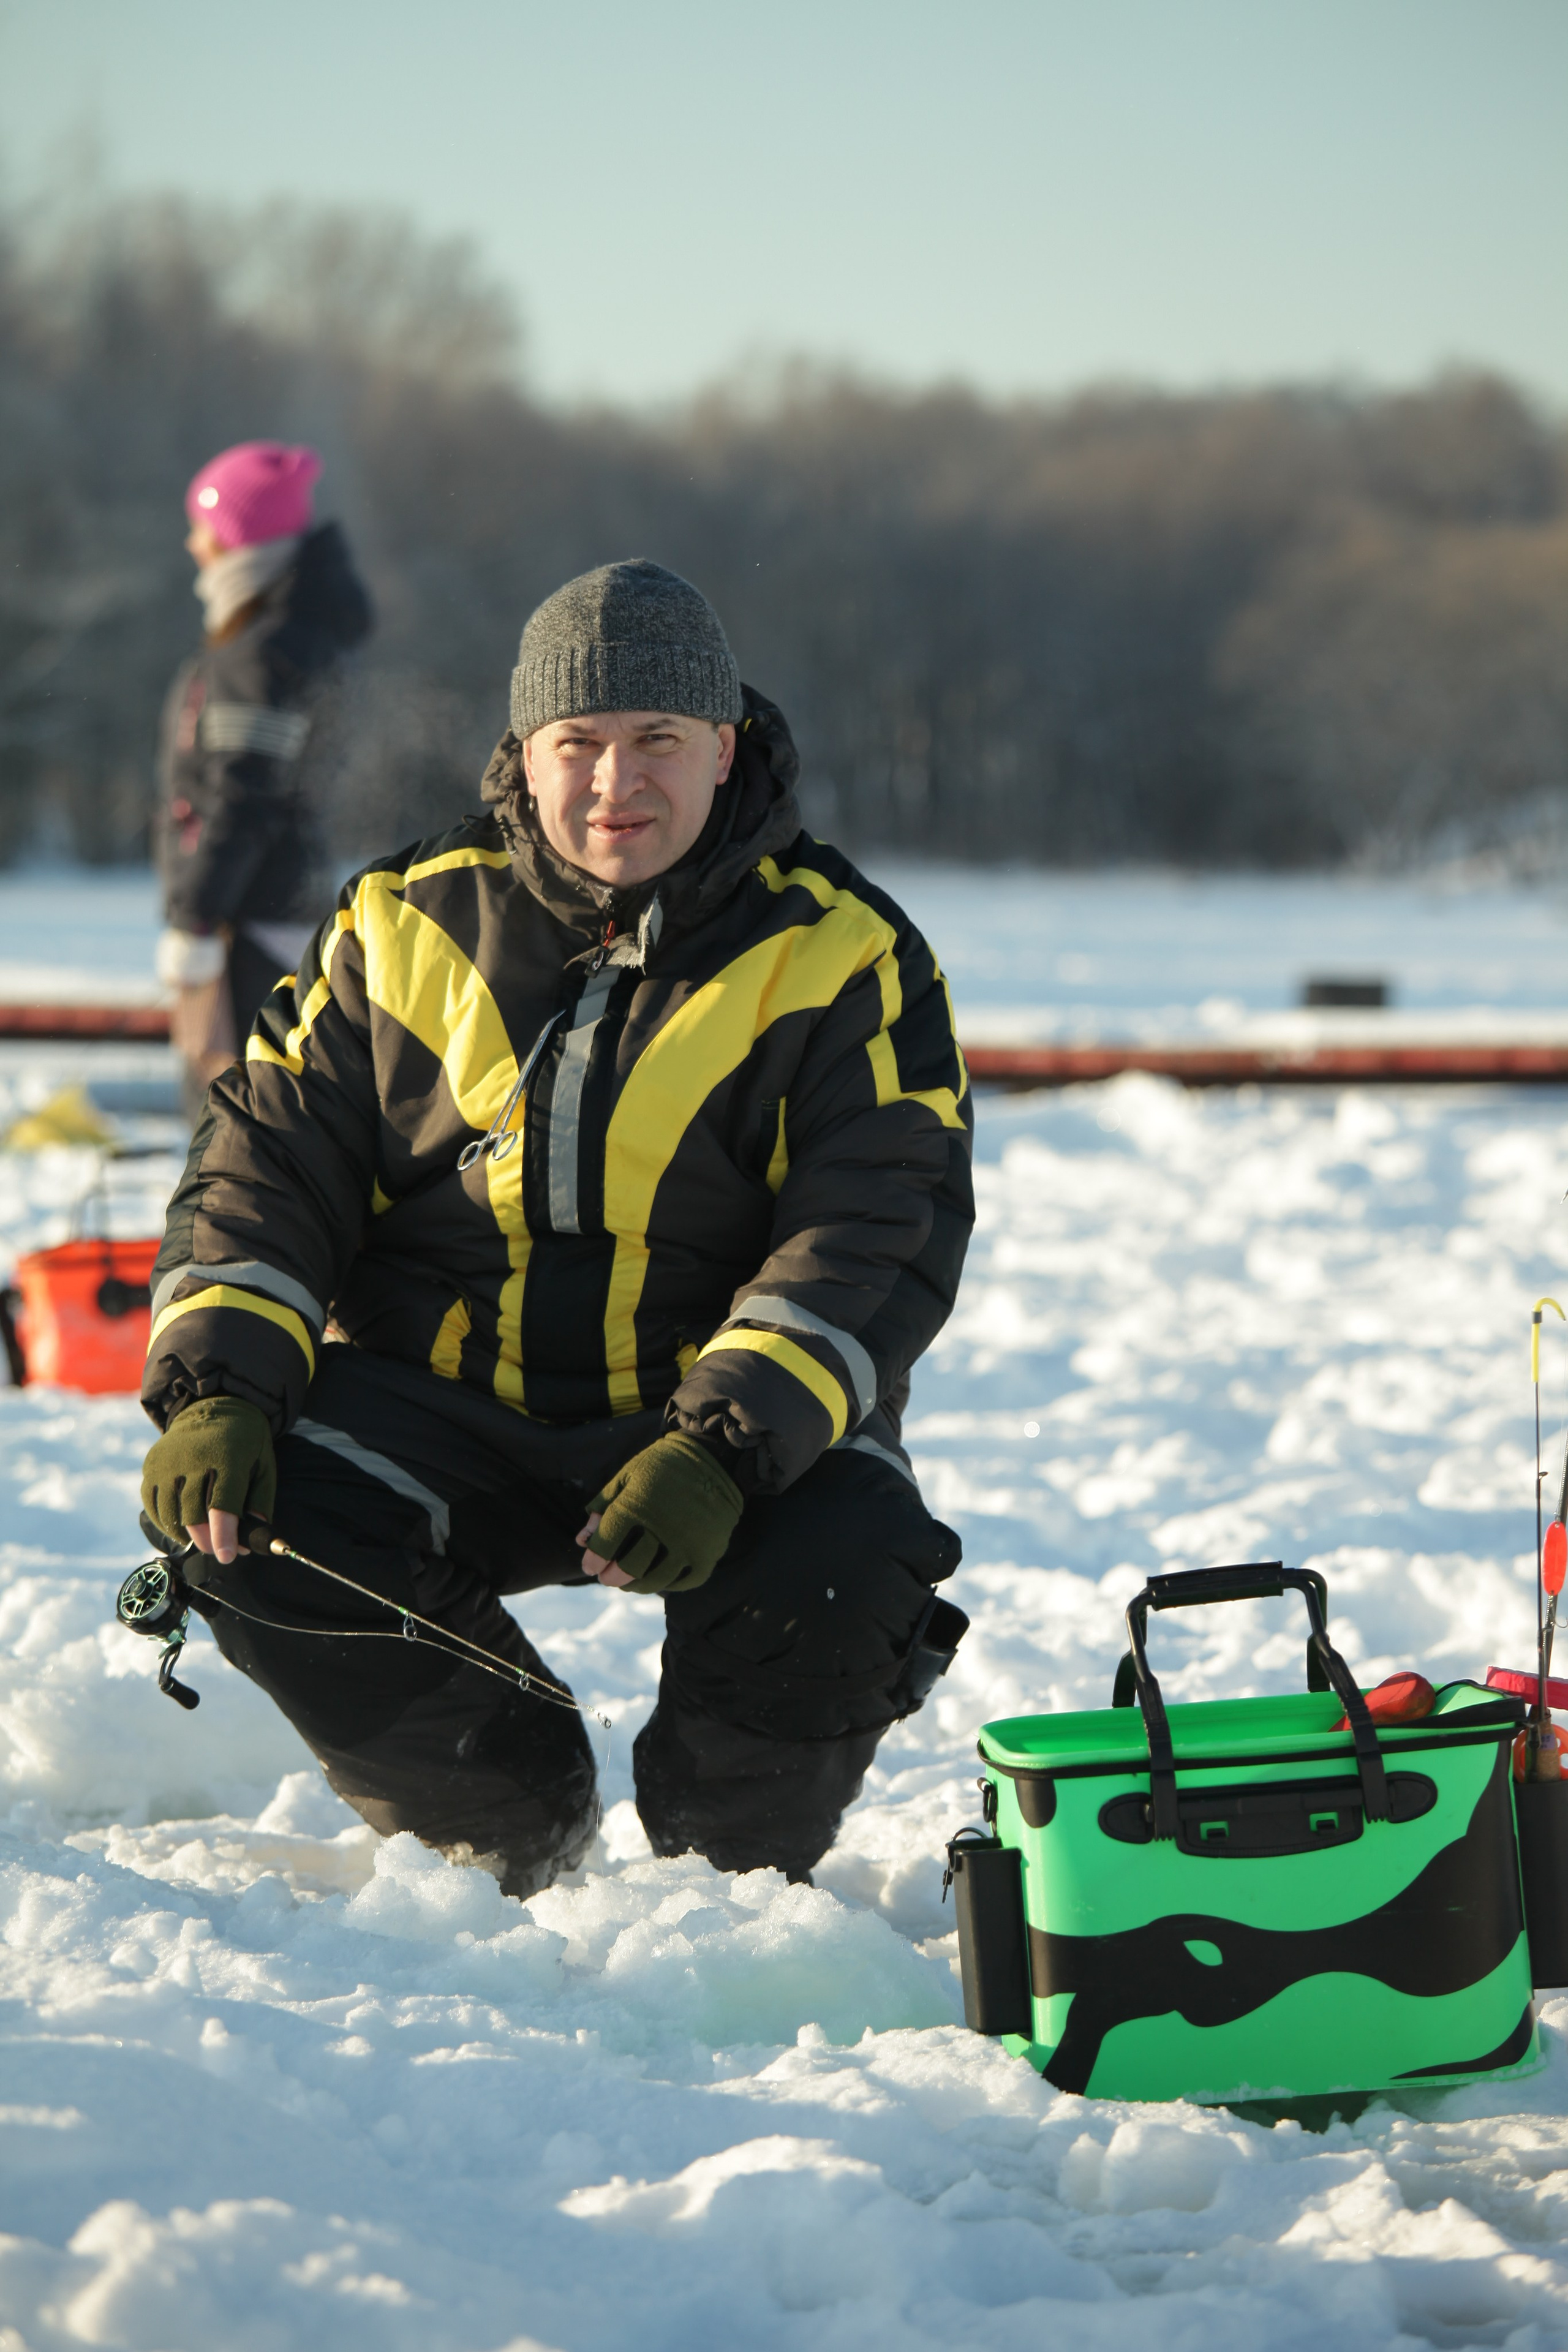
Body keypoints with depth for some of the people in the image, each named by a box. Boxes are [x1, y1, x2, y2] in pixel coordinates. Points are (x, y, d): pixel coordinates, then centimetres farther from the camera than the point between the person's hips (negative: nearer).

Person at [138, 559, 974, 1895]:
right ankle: (507, 1831, 2)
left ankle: (731, 1864, 2)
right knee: (257, 1528, -24)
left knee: (840, 1579, -32)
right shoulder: (408, 927, 3)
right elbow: (270, 1161, 4)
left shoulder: (840, 961, -6)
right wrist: (215, 1391, -16)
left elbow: (877, 1242, -16)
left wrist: (726, 1446, -32)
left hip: (745, 1417, -2)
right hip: (438, 1399, 2)